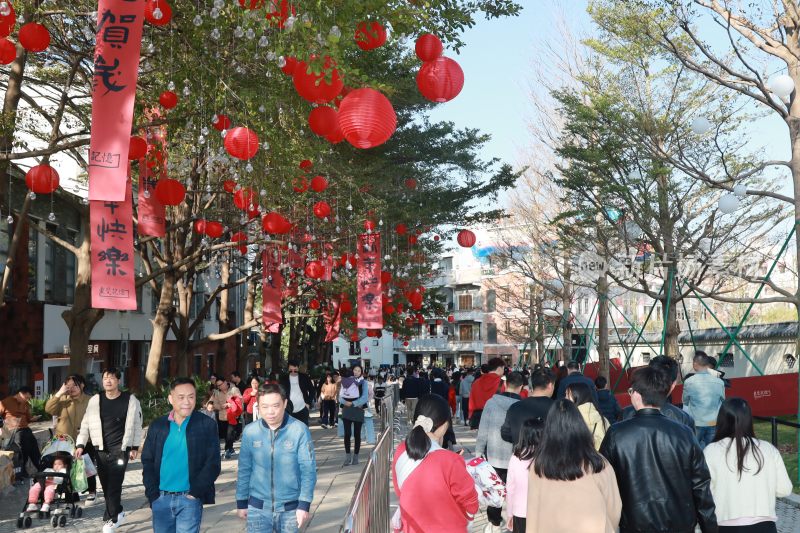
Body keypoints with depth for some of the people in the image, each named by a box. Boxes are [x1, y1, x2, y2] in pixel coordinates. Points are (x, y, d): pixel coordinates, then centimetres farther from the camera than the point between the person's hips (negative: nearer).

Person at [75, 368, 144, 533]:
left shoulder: (130, 400, -2)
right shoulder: (94, 400, 5)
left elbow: (136, 426, 4)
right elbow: (86, 424, 9)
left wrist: (134, 447, 3)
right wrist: (80, 444, 0)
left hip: (120, 450, -3)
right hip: (101, 450, 3)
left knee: (113, 485, -8)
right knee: (106, 486, 8)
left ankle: (111, 518, 4)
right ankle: (117, 513, 26)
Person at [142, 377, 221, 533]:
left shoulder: (207, 425, -2)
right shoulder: (157, 425, 6)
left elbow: (213, 464, -5)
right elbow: (147, 461, 8)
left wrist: (196, 492, -12)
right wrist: (153, 493, -2)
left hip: (190, 499, -3)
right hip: (161, 499, 3)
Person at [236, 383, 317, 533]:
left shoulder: (299, 430, -13)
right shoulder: (250, 432, -5)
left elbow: (308, 470, -9)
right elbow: (244, 470, 4)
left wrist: (304, 504, -12)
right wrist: (241, 502, 8)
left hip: (290, 507, -1)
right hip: (258, 507, 1)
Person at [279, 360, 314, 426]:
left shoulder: (304, 377, 2)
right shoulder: (284, 379, 2)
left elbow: (311, 390, 8)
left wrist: (308, 403, -1)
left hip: (302, 409, 0)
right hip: (289, 410, 0)